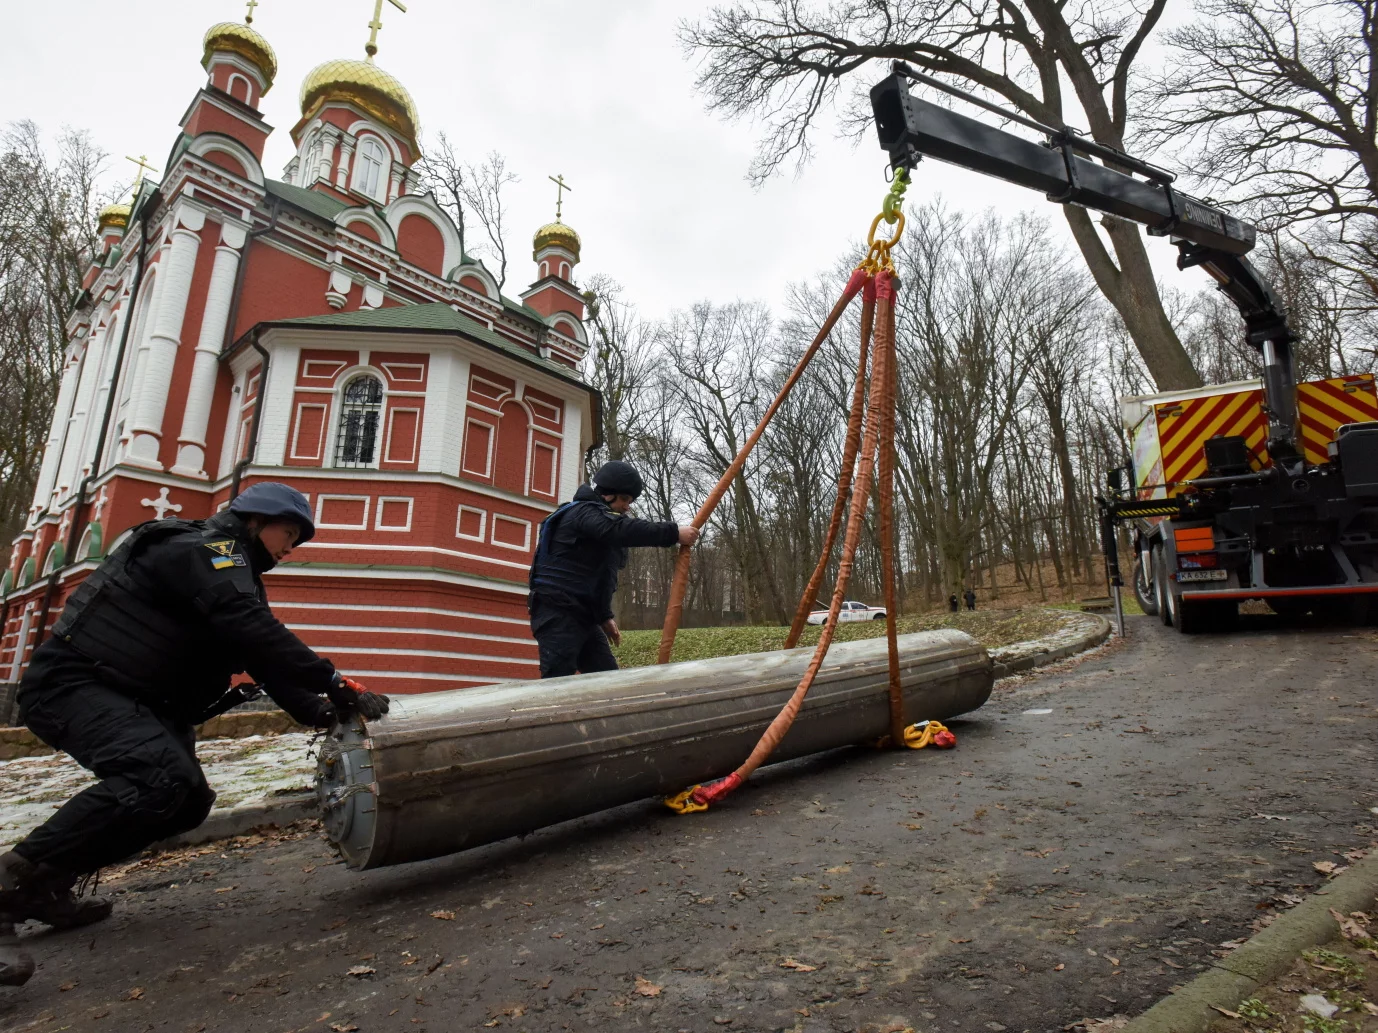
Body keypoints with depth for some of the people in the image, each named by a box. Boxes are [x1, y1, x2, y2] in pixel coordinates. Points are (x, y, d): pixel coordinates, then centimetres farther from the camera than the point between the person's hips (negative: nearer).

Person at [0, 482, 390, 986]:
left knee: (189, 799, 8)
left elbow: (263, 657, 10)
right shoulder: (207, 549, -15)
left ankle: (47, 884, 21)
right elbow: (258, 633, -31)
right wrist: (339, 685, -30)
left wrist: (321, 713, -3)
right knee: (159, 776, -32)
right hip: (72, 682, -11)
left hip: (127, 697, 11)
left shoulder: (233, 571, 17)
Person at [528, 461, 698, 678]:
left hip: (583, 615, 10)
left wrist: (605, 616, 20)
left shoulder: (597, 518, 20)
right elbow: (623, 530, -31)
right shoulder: (584, 512, -10)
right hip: (557, 613, -10)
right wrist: (674, 533, -32)